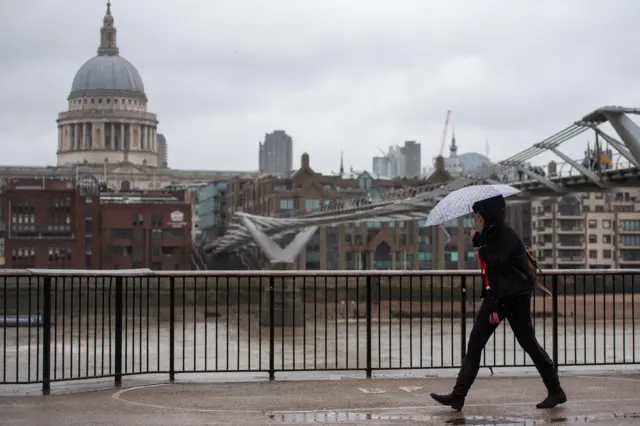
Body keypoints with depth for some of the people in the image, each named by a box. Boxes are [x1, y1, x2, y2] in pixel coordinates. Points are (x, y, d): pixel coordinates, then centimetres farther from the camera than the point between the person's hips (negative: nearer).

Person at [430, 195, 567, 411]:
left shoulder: (507, 236, -15)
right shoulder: (489, 234, 10)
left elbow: (496, 261, -24)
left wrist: (479, 242, -17)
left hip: (515, 297, -8)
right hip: (495, 296, 8)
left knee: (528, 343, 1)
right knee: (475, 343, 1)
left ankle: (555, 391, 15)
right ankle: (458, 395, -1)